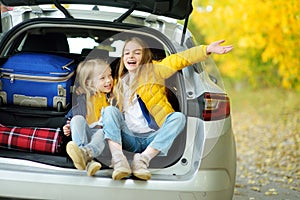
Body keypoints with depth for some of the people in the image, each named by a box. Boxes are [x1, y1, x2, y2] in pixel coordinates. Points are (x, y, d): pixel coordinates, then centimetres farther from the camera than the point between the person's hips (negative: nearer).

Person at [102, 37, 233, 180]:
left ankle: (143, 159, -38)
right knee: (109, 110, -17)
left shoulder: (153, 71, 6)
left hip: (154, 138, -3)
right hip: (130, 139, 3)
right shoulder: (119, 83, 20)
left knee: (178, 117, -27)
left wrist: (207, 50, -20)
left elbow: (178, 60, -9)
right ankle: (118, 161, -38)